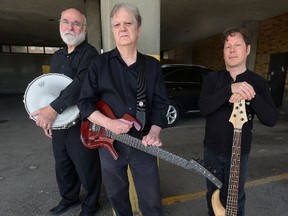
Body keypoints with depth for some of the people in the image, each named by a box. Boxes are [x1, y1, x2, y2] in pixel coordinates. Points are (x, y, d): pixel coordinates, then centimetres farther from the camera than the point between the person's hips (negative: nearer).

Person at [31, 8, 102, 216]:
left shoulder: (89, 53, -10)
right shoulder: (57, 56, 15)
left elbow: (80, 83, -26)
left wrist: (54, 108, -31)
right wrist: (45, 115, 12)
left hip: (81, 124, -7)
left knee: (86, 168, 7)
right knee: (62, 166, 21)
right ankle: (69, 198, 46)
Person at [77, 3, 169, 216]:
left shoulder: (153, 65, 3)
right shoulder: (100, 63, -1)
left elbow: (161, 104, 0)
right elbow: (85, 102, -3)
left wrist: (154, 132, -17)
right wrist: (109, 123, -19)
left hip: (143, 142, 0)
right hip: (109, 142, 1)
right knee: (116, 195, 21)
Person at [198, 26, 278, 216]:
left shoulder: (258, 83, -4)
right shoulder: (212, 79, -4)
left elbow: (272, 119, -13)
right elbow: (203, 107, -21)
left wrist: (251, 96, -28)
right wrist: (230, 89, -32)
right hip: (212, 149, 1)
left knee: (235, 198, 17)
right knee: (213, 194, 20)